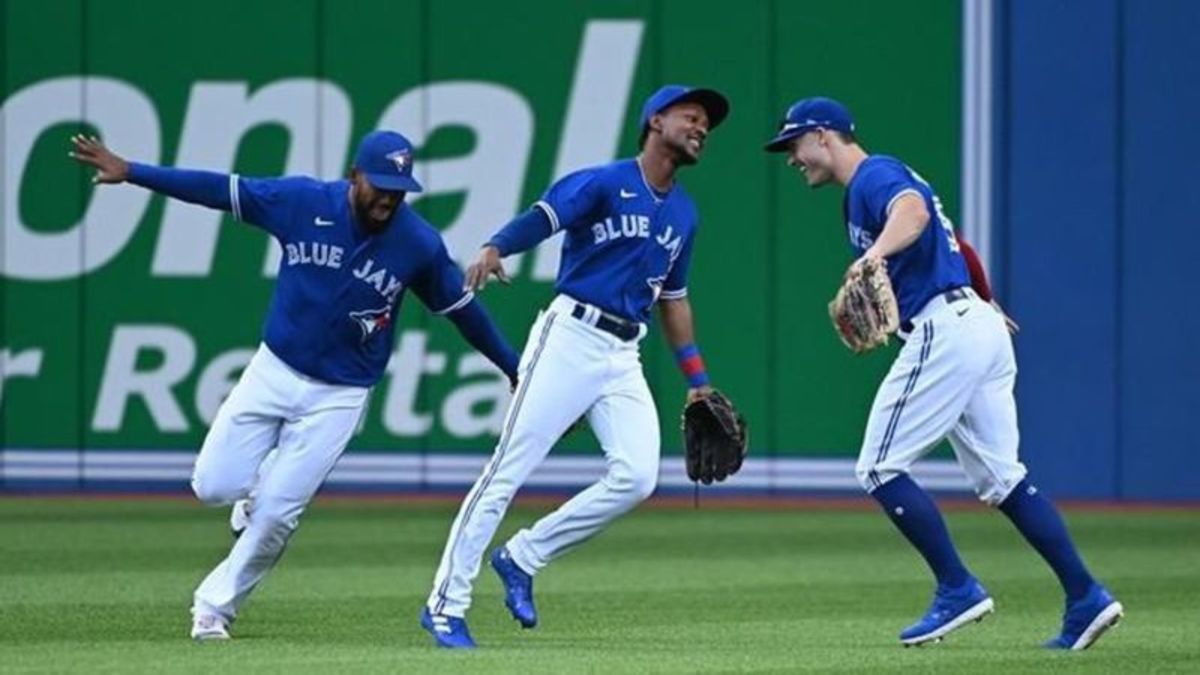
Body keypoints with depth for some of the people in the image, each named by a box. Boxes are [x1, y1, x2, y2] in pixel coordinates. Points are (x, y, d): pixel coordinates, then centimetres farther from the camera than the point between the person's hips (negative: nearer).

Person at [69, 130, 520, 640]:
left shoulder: (420, 244, -13)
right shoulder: (302, 201, -12)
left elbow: (462, 308, 0)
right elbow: (218, 189, -8)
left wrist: (513, 368, 6)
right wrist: (130, 173, -10)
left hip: (339, 396, -2)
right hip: (274, 370, 2)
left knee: (274, 517, -6)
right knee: (214, 486, -4)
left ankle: (215, 607, 15)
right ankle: (264, 483, 32)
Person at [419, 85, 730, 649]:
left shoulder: (683, 214, 17)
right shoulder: (604, 183, -5)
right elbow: (540, 219, -20)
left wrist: (696, 379, 21)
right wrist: (495, 249, -41)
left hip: (623, 356, 7)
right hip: (570, 337, -7)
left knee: (637, 476, -11)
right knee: (509, 469, -9)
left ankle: (523, 559, 5)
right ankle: (446, 605, -6)